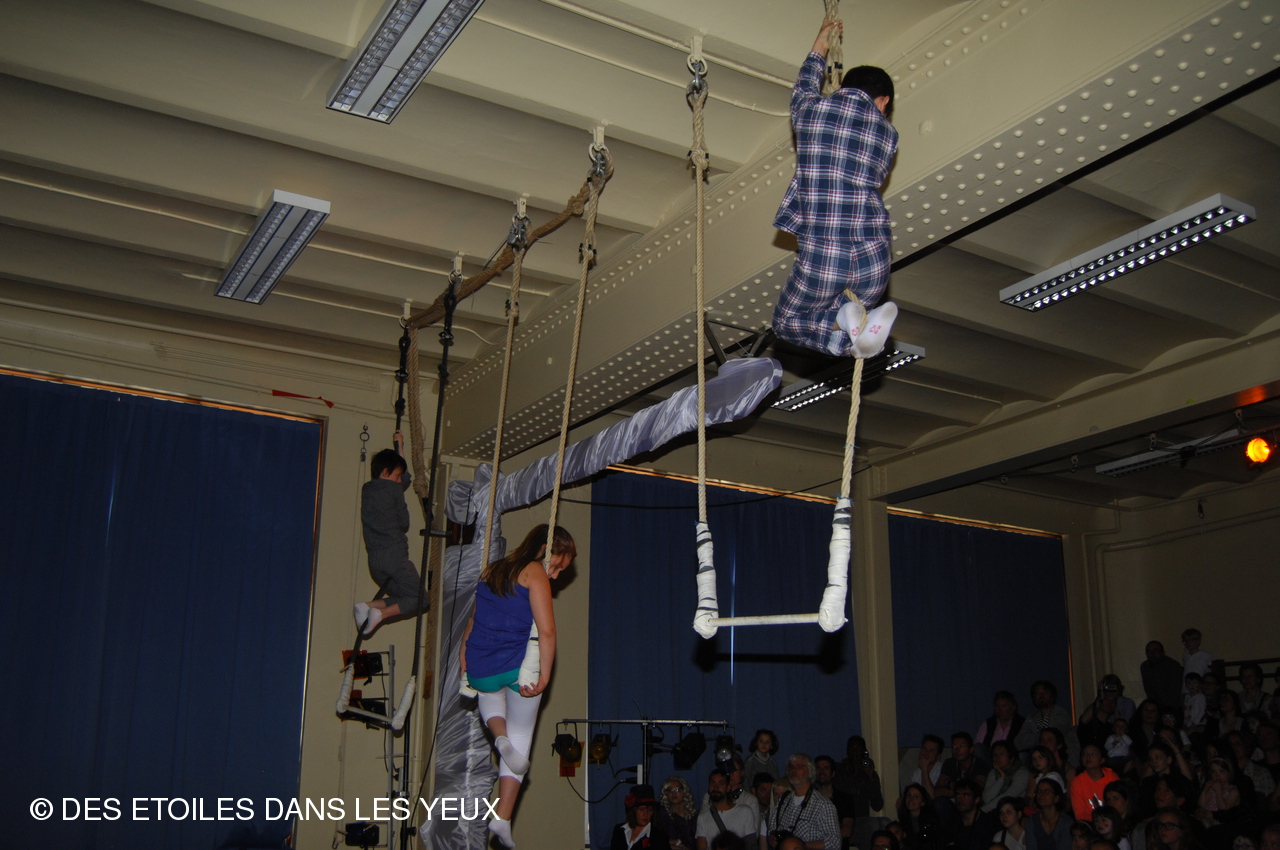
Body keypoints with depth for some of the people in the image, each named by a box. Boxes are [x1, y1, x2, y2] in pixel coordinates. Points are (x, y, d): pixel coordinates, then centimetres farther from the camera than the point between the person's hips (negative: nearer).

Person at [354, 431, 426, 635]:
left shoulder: (367, 489, 16)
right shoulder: (392, 488, -4)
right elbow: (404, 523, 3)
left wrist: (399, 446, 39)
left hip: (374, 558, 7)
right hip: (394, 555, -7)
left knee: (402, 597, 18)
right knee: (418, 599, 1)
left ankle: (367, 606, -6)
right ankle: (381, 613, -22)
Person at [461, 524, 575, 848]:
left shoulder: (491, 571, 17)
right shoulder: (534, 572, -5)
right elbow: (546, 631, -15)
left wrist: (465, 663, 22)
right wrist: (543, 677, -14)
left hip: (480, 671, 5)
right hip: (518, 668, -5)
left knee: (489, 690, 39)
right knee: (521, 737, 12)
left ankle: (499, 735, 10)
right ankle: (502, 817, 6)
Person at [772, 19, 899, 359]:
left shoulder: (809, 110, 4)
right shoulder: (887, 132, 5)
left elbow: (804, 89, 29)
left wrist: (819, 49, 46)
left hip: (818, 259, -2)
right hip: (872, 261, 2)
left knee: (786, 322, 24)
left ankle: (847, 333, -8)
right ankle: (855, 317, -8)